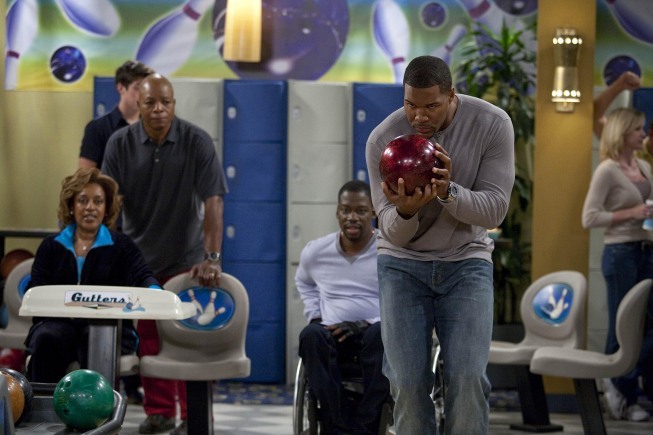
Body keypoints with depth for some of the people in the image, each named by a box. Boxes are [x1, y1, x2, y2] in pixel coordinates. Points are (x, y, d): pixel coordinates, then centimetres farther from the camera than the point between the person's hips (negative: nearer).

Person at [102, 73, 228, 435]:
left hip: (186, 257, -2)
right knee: (148, 337, 3)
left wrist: (212, 259, -25)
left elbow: (212, 202, -18)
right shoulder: (120, 144, -6)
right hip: (139, 255, 2)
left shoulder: (197, 142, -12)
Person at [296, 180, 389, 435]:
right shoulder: (315, 252, 11)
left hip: (378, 333, -2)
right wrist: (315, 316, 13)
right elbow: (304, 282, 32)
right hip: (334, 337, 3)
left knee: (382, 333, -40)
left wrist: (369, 324, -15)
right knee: (311, 335, -34)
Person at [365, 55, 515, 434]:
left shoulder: (493, 124, -15)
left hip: (467, 261, 0)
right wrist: (405, 211, -39)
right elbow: (393, 233, -15)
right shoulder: (383, 139, -16)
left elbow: (495, 210, -17)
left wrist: (448, 191, -36)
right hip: (403, 263, 0)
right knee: (409, 382, -9)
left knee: (468, 377, -14)